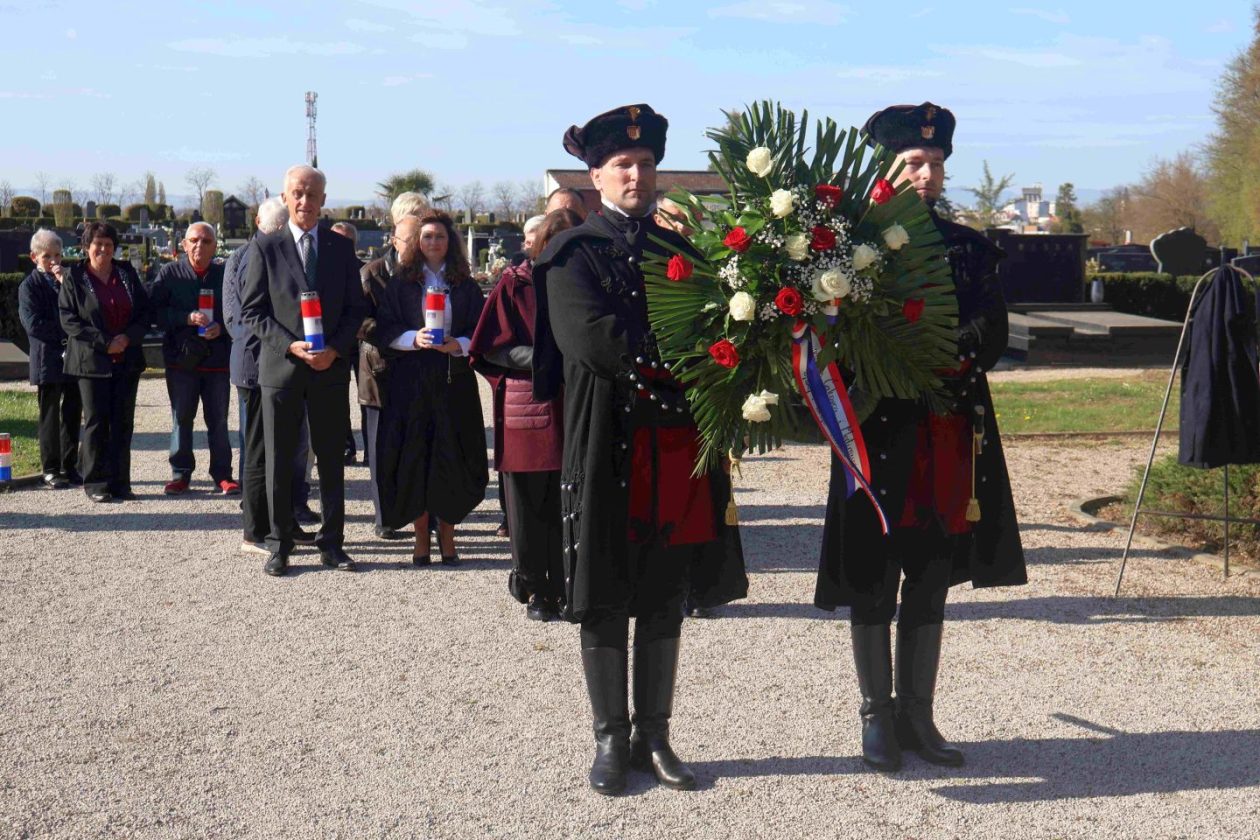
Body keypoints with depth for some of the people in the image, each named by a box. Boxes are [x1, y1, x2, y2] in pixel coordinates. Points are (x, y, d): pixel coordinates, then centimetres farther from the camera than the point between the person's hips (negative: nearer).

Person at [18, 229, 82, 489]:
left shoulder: (69, 278, 10)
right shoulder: (30, 285, -2)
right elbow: (33, 324, -13)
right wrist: (66, 331, -11)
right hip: (48, 359, -4)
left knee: (73, 414, 8)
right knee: (50, 417, 2)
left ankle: (69, 467, 16)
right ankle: (51, 470, 8)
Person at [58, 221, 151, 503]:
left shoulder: (127, 274, 10)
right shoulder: (75, 280, 0)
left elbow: (145, 312, 9)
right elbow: (69, 320, -6)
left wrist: (128, 337, -9)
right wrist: (104, 342, -14)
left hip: (127, 360, 3)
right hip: (91, 361, -3)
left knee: (123, 422, 4)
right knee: (96, 422, -2)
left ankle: (120, 483, 10)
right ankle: (96, 484, 5)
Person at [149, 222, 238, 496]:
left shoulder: (225, 274, 4)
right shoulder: (170, 273, 4)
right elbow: (156, 312, -4)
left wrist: (221, 327, -15)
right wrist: (187, 318, -18)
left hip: (217, 358, 0)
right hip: (180, 358, 0)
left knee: (218, 420, 5)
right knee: (181, 419, 7)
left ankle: (222, 474, 12)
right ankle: (180, 474, 15)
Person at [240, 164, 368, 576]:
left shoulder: (341, 247, 7)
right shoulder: (265, 247, 0)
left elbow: (355, 308, 7)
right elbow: (251, 311, -2)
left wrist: (335, 349, -9)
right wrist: (290, 345, -15)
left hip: (331, 368, 2)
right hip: (280, 368, -2)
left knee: (331, 460, 7)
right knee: (278, 462, 4)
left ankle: (331, 543, 16)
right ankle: (279, 545, 13)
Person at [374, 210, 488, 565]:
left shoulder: (466, 287, 9)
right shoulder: (401, 284, 8)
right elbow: (385, 331, 1)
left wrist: (458, 345, -15)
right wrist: (414, 338, -16)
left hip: (454, 381, 0)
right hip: (410, 381, 0)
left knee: (453, 457, -2)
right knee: (413, 456, -2)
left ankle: (446, 534, 11)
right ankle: (421, 535, 9)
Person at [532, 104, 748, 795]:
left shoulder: (680, 250, 14)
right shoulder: (570, 254, 0)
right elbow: (590, 339, -15)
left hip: (678, 450, 4)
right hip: (606, 447, -4)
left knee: (664, 603, 9)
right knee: (604, 604, 3)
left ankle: (654, 737, 19)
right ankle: (610, 740, 15)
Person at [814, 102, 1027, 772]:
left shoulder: (969, 248, 10)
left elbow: (993, 337, 2)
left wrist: (940, 358, -15)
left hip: (954, 440, 4)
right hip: (881, 437, -4)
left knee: (930, 585, 11)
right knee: (872, 587, 4)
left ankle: (917, 717, 21)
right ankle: (878, 717, 17)